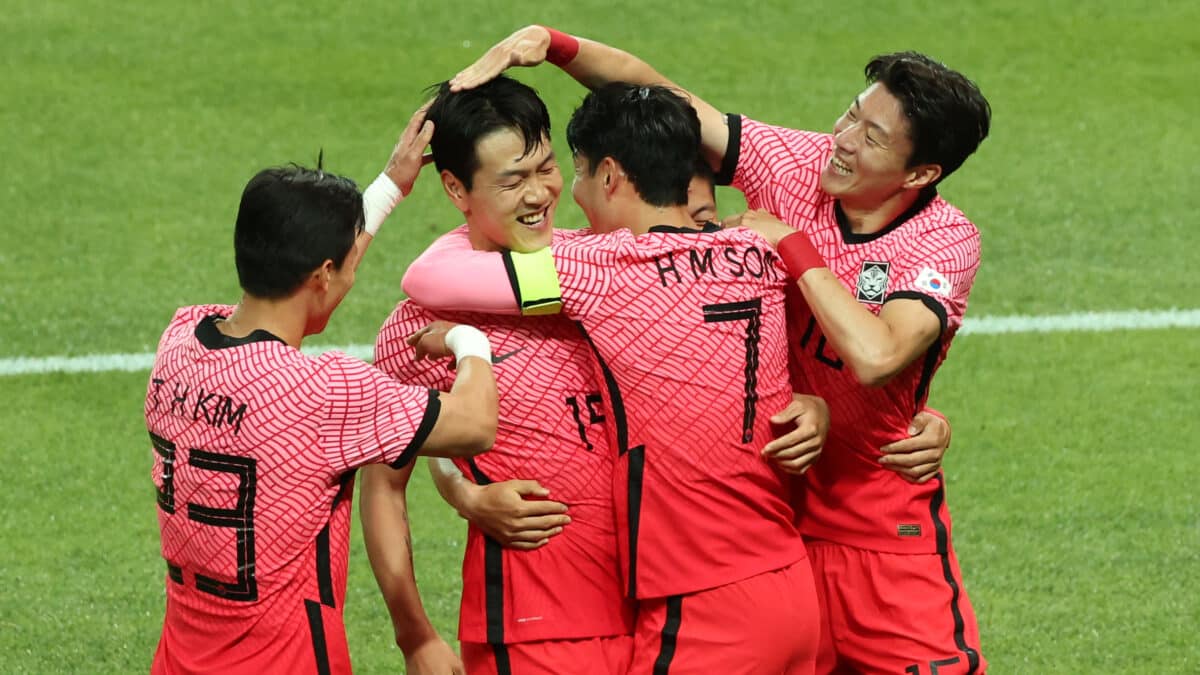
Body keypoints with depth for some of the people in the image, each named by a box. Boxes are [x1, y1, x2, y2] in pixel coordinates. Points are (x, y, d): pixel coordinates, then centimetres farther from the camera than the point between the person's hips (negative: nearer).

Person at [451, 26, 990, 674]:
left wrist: (793, 245, -23)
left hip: (885, 527, -3)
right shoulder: (796, 165, -5)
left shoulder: (947, 242, -15)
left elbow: (875, 357, -32)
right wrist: (552, 44, -19)